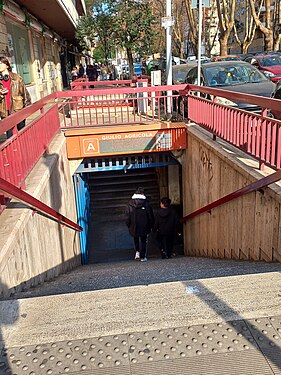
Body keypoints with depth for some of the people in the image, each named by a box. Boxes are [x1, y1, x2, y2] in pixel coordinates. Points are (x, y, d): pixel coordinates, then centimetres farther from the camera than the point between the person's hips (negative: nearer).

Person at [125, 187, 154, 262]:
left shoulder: (130, 203, -3)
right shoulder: (146, 203, -7)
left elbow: (127, 216, 1)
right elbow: (151, 216, -3)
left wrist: (128, 225, 12)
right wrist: (151, 226, 8)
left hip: (134, 227, 1)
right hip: (144, 227, -1)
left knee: (136, 239, 22)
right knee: (144, 241, 9)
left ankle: (137, 252, 5)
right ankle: (143, 257, 9)